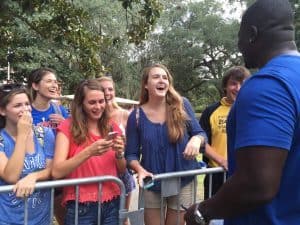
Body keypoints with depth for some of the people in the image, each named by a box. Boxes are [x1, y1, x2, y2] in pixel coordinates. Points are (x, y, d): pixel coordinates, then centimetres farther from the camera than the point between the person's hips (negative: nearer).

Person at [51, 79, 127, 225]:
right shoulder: (68, 127, -7)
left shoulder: (112, 127, 6)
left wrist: (119, 154, -10)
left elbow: (122, 170, 10)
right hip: (81, 206, -4)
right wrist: (89, 152, -26)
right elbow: (56, 172, -16)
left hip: (111, 204, 4)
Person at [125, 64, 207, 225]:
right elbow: (131, 154, -3)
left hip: (182, 181, 0)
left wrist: (196, 139, -22)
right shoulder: (137, 116, -7)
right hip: (152, 184, 0)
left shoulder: (182, 106, -7)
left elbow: (200, 133, 2)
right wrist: (140, 170, -23)